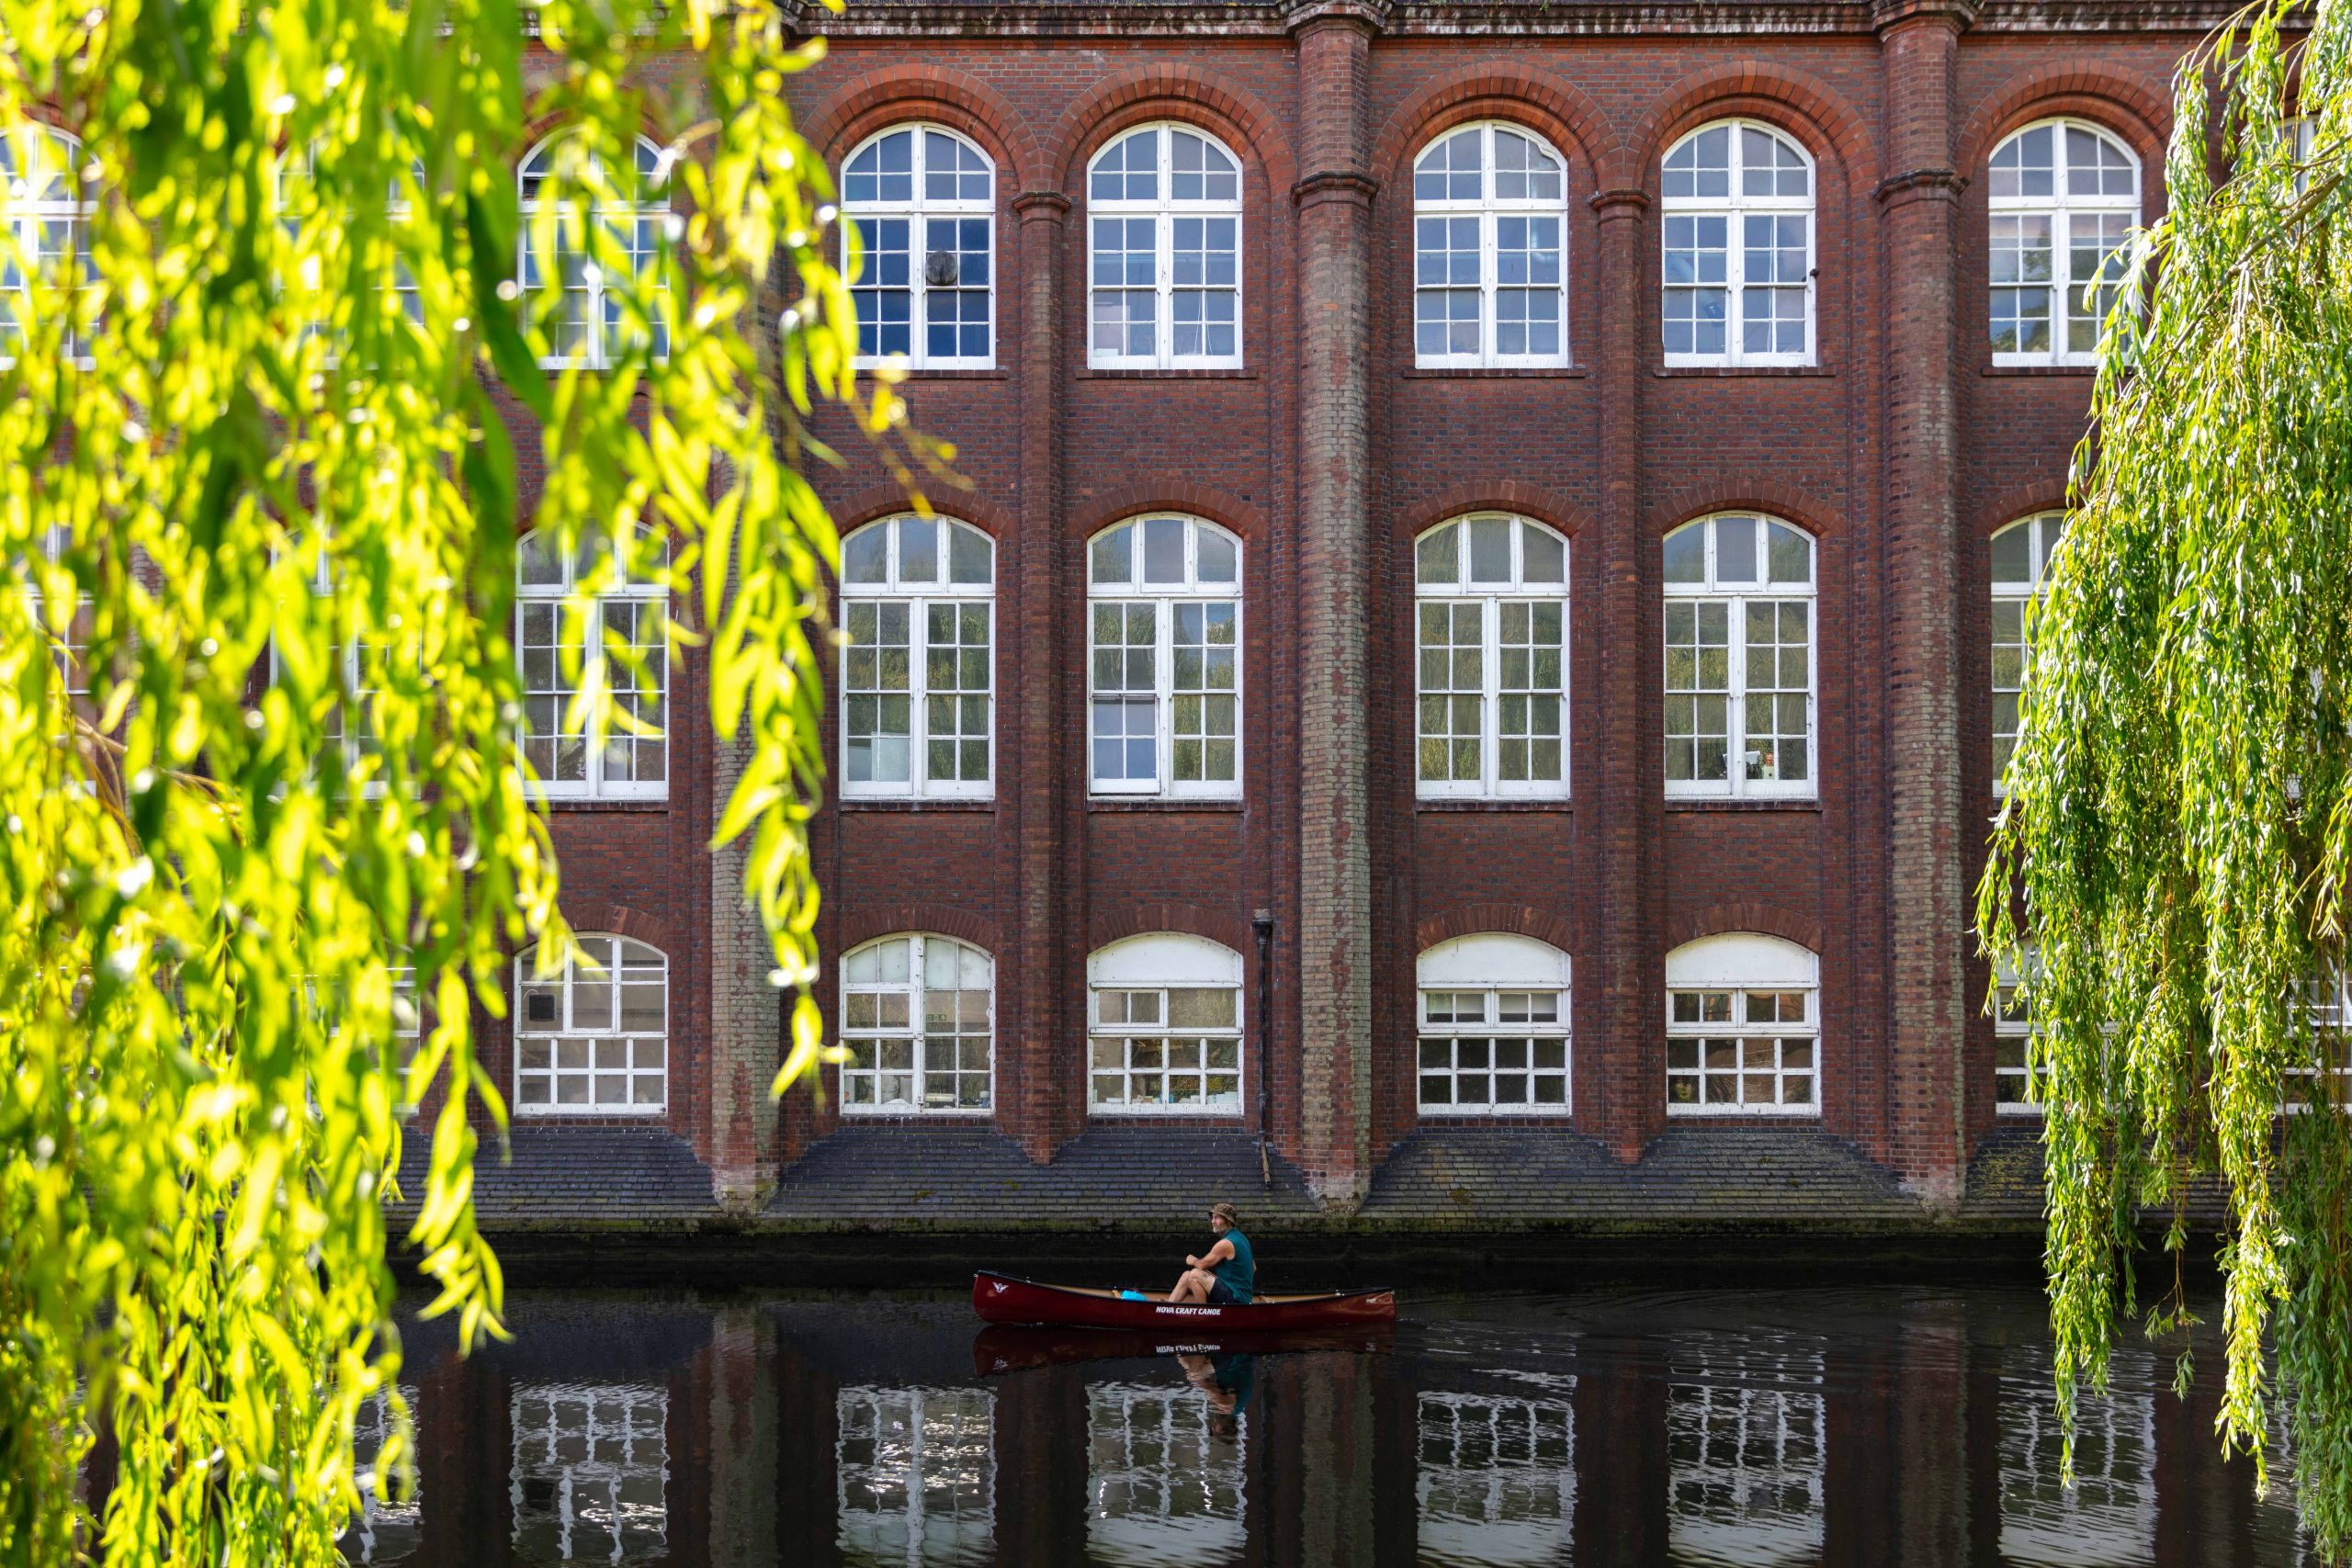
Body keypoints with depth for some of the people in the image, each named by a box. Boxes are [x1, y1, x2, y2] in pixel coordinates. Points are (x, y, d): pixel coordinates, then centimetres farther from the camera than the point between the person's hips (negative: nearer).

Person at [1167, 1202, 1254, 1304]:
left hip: (1236, 1298, -10)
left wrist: (1193, 1261, 12)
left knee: (1195, 1274, -23)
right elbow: (1253, 1268, 21)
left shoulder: (1225, 1243, -18)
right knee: (1187, 1275, 9)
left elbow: (1202, 1265, -11)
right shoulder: (1240, 1237, 13)